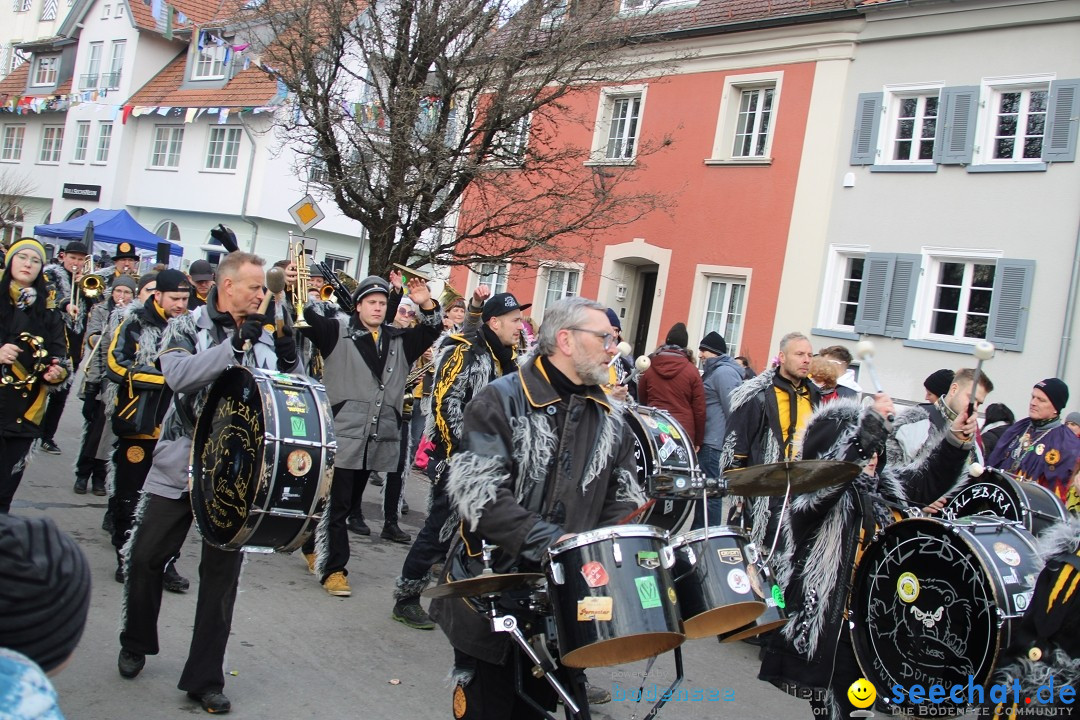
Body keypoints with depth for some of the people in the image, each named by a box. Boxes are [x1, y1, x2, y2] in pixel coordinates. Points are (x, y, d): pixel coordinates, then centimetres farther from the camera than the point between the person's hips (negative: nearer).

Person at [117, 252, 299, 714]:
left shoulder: (267, 334, 5)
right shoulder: (186, 327, -2)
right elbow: (178, 374, -21)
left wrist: (289, 360, -11)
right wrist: (235, 346, -26)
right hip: (180, 464, -1)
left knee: (223, 572, 5)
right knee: (145, 557, 8)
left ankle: (205, 679, 16)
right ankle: (136, 643, 36)